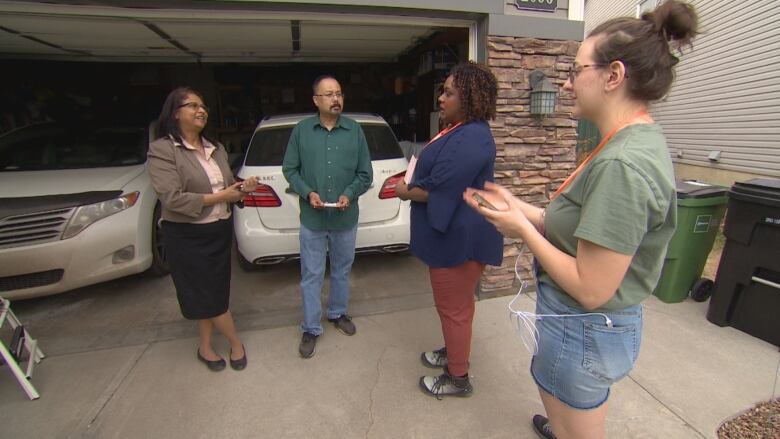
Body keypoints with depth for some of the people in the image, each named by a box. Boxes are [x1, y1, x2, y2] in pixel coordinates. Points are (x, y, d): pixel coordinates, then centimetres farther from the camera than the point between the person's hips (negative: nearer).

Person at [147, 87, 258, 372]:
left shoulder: (216, 149, 10)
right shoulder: (162, 150, -11)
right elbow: (172, 198, -20)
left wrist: (242, 187, -5)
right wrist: (219, 197, -19)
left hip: (220, 231, 6)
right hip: (187, 237, -6)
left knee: (212, 293, 14)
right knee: (207, 296, 5)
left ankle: (206, 347, 32)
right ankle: (236, 343, 24)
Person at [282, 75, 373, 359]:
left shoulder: (355, 130, -1)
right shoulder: (302, 130, -1)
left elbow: (365, 173, 2)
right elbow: (290, 169, 3)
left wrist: (349, 194, -14)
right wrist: (308, 193, -13)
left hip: (346, 218, 1)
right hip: (312, 219, -1)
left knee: (342, 271, 18)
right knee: (311, 275, 7)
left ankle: (338, 313, 41)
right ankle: (310, 329, 24)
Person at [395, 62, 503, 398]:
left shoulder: (470, 140, -24)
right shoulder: (461, 131, 11)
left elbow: (438, 190, -26)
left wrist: (406, 191, -8)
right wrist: (415, 181, 4)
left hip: (459, 238, -10)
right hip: (451, 233, 11)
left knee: (454, 306, 5)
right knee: (453, 302, 24)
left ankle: (458, 378, 25)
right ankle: (453, 353, 45)